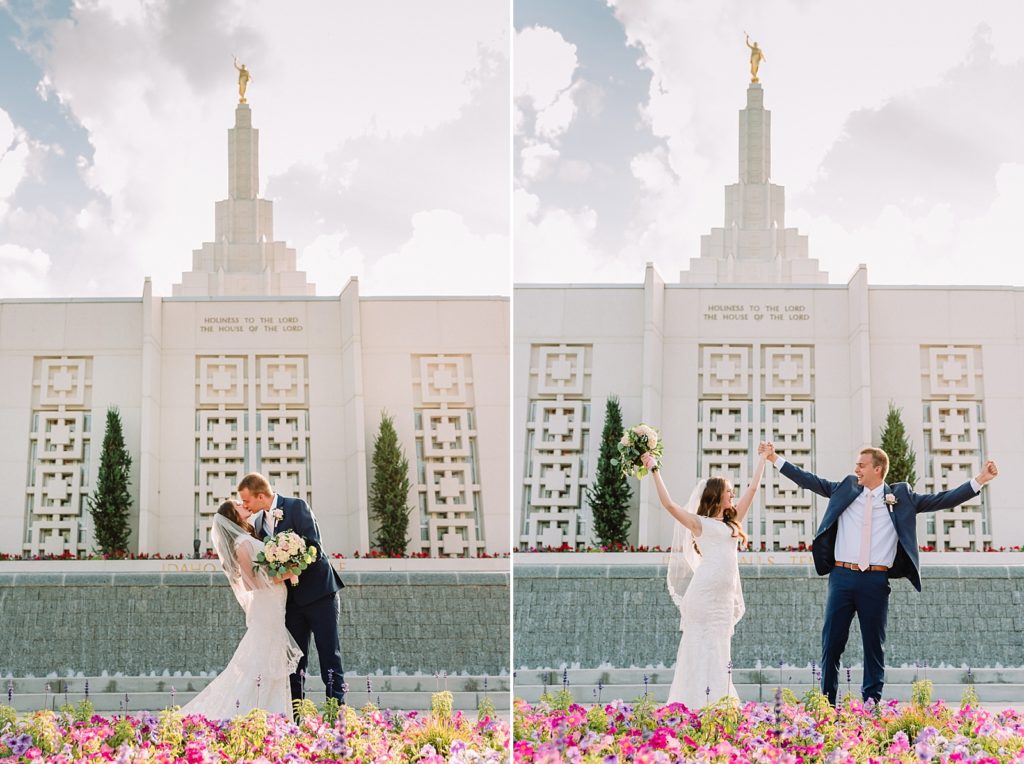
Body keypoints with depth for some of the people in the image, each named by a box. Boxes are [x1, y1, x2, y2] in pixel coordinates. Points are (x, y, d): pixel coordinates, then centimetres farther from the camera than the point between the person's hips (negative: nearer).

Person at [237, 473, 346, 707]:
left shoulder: (296, 507, -10)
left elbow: (314, 547, -18)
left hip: (318, 591, -7)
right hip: (292, 597, 7)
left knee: (329, 653, -6)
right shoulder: (259, 522, 11)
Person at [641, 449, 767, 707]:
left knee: (719, 654, 5)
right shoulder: (699, 523, 5)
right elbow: (668, 504, -6)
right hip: (704, 592, -6)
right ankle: (693, 707, -9)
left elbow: (752, 488, 24)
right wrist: (654, 470, -6)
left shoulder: (732, 521, 20)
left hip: (724, 596, 6)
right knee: (701, 649, -8)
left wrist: (763, 459, 28)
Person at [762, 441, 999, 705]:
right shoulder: (846, 489, 10)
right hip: (842, 576, 1)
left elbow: (940, 500, 4)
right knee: (832, 642, 2)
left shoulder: (900, 496, 5)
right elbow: (811, 481, 14)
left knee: (874, 643, 4)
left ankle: (872, 702, 11)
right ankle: (827, 701, 9)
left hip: (876, 581, -1)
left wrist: (979, 480, -4)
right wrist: (775, 459, 11)